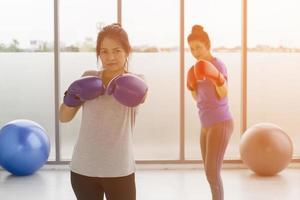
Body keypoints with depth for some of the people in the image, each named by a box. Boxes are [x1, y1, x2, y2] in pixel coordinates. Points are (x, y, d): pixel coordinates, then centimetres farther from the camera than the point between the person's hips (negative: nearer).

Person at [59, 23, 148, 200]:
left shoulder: (133, 82, -4)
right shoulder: (89, 78, 5)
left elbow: (141, 95, -28)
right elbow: (64, 117, 8)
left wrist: (138, 93, -51)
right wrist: (72, 97, -12)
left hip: (119, 170, -3)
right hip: (82, 168, 3)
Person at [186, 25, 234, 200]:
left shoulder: (218, 64, -12)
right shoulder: (199, 68, 12)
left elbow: (223, 94, -22)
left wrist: (218, 78, -40)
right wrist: (192, 85, -6)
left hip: (220, 124, -9)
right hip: (207, 125, 9)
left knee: (212, 172, -12)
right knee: (211, 172, 12)